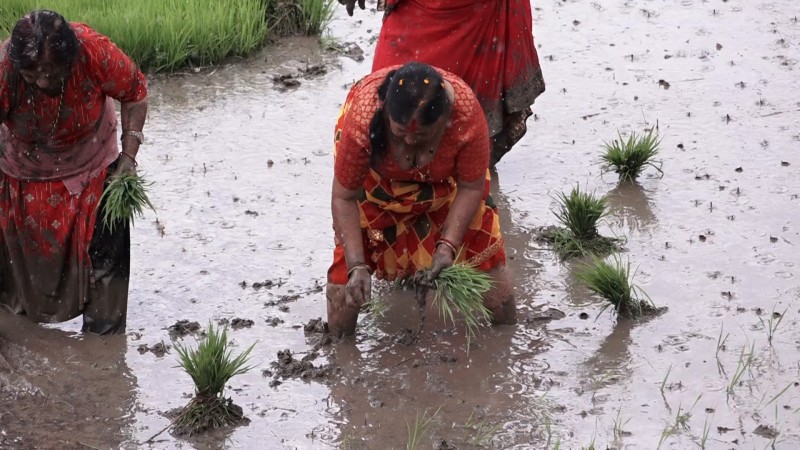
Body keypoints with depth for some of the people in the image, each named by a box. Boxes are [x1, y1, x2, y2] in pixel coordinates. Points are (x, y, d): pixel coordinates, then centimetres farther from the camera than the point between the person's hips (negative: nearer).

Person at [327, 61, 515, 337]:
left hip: (444, 175, 1)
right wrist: (357, 266, -36)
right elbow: (344, 197, -31)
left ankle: (508, 332, 26)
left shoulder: (466, 116, -42)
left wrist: (448, 246, -33)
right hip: (375, 172, -1)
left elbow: (471, 187, -24)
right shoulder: (362, 119, -45)